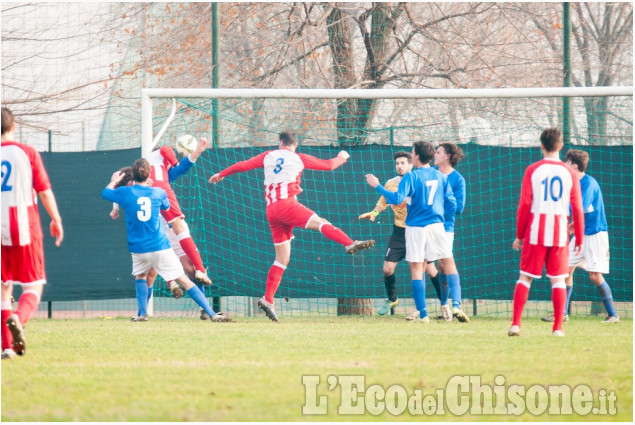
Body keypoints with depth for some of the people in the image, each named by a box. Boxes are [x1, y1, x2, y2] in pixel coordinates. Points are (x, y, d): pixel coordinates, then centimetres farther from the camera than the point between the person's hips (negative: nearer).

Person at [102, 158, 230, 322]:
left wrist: (114, 181, 39)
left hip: (138, 249, 1)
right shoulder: (158, 193, -1)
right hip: (161, 247, -1)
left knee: (140, 275, 29)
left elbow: (105, 193, 19)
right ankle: (211, 313, -5)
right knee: (183, 279, 1)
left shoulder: (125, 192, -3)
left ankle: (142, 313, 12)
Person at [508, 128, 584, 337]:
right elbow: (577, 209, 3)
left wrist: (519, 235, 5)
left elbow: (524, 205, -3)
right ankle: (558, 327, 2)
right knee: (558, 280, 6)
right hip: (560, 234, 1)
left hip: (535, 233, -1)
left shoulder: (532, 170, -1)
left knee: (525, 278, 5)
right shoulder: (569, 173, 2)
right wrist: (579, 239, 11)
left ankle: (515, 324, -3)